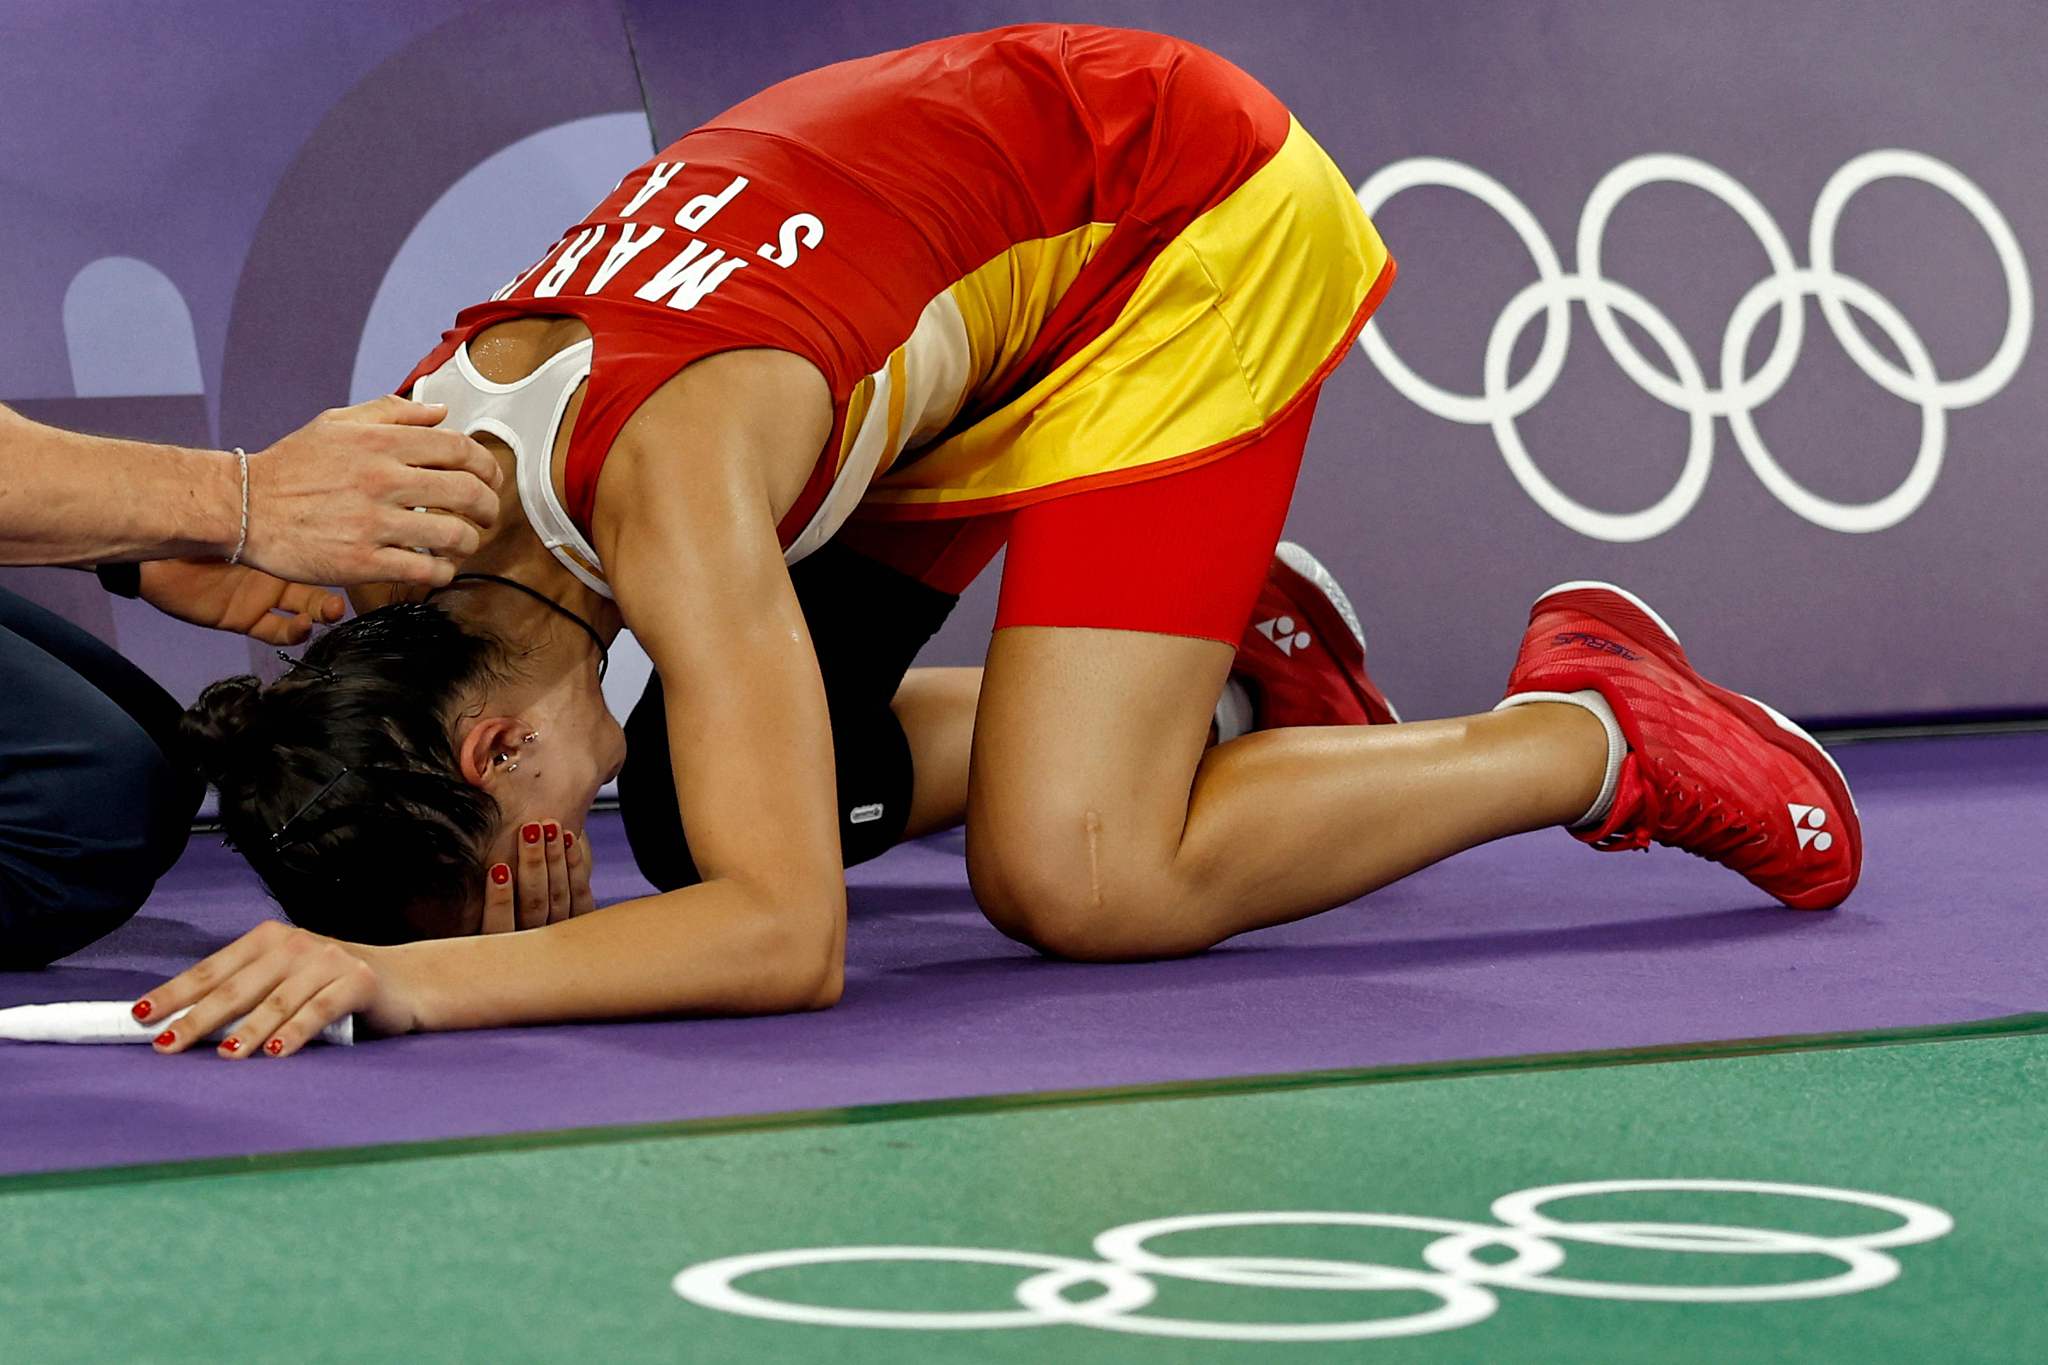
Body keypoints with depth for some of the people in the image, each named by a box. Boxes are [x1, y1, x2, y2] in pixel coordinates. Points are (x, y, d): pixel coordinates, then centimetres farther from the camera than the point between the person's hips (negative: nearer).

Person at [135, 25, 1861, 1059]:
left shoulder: (660, 473, -37)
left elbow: (786, 935, -41)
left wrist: (407, 977, -51)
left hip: (1198, 230, -8)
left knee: (1074, 882, -19)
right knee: (756, 762, 9)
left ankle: (1590, 737, 1)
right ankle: (1224, 648, 28)